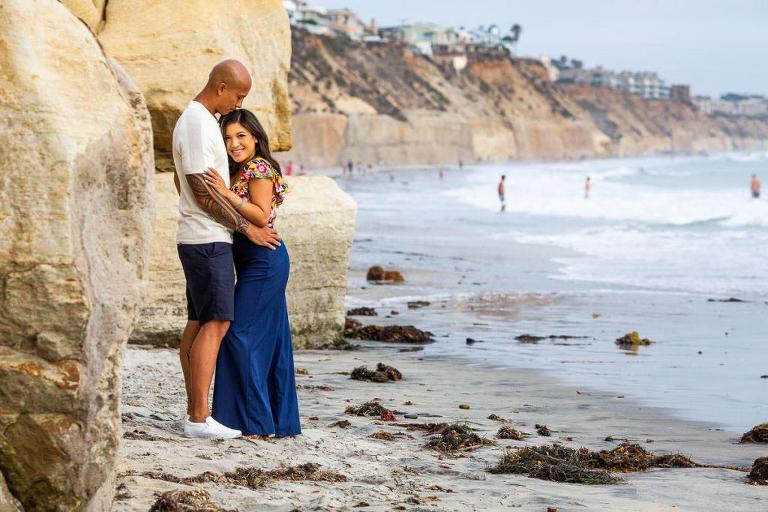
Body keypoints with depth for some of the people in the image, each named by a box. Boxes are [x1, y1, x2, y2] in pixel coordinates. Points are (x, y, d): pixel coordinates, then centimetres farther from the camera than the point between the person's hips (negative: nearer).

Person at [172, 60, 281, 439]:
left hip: (196, 238, 11)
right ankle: (199, 419, -13)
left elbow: (180, 182, 25)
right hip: (209, 240, -11)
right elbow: (204, 192, -19)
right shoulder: (197, 124, -16)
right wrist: (247, 228, -13)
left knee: (197, 323, 10)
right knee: (215, 324, -12)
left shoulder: (199, 120, 16)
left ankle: (194, 412, 13)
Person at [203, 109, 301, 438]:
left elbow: (262, 216, -20)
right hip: (256, 261, 10)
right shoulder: (240, 170, 17)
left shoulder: (259, 168, -11)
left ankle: (255, 420, -6)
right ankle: (281, 420, 15)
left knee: (241, 334, -10)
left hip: (263, 260, -10)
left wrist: (228, 194, -24)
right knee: (269, 339, 11)